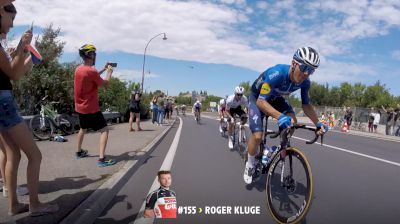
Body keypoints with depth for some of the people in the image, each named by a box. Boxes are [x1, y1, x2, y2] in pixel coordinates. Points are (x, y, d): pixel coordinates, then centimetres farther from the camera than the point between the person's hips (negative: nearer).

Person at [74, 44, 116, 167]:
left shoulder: (79, 68, 5)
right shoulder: (91, 71, -21)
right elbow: (104, 83, -8)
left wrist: (104, 69, 19)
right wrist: (109, 72, 7)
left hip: (80, 106, 9)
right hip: (91, 108, -9)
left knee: (83, 128, 27)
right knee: (104, 130, -6)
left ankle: (79, 152, 40)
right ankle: (102, 159, -14)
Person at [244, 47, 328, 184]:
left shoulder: (305, 82, -20)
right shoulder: (277, 73, -39)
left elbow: (306, 105, -5)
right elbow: (261, 101, -44)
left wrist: (318, 124, -17)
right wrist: (280, 116, -58)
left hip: (274, 98, 5)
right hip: (257, 98, -5)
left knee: (292, 122, -22)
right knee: (257, 136, -18)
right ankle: (250, 165, 10)